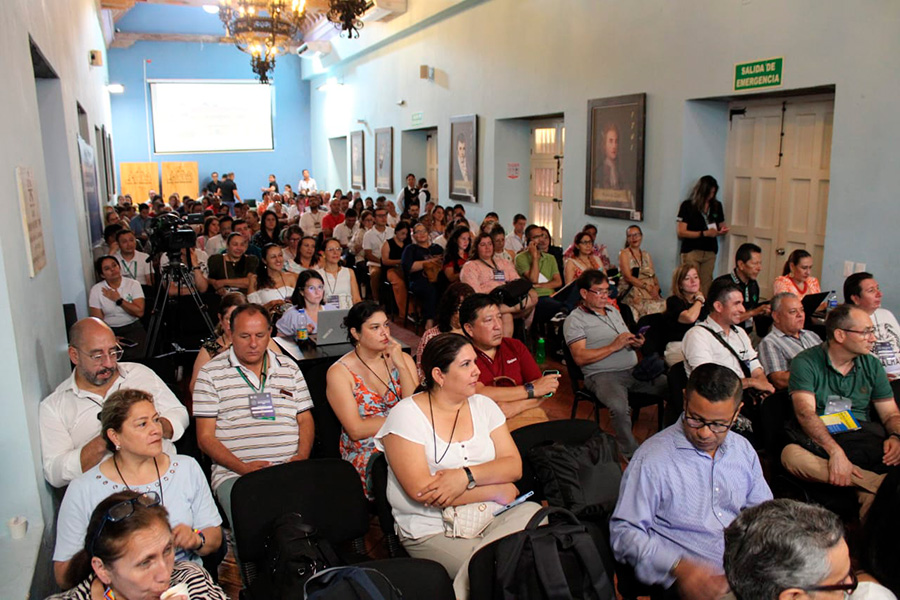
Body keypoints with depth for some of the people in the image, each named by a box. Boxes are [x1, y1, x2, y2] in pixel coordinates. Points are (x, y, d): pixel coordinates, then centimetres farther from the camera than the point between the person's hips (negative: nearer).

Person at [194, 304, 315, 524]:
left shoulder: (289, 368, 17)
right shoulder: (211, 373, 7)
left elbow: (305, 421, 18)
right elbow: (205, 437, 3)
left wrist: (301, 458, -3)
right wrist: (243, 467, -12)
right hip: (234, 474, -3)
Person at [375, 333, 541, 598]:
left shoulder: (483, 405, 9)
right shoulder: (406, 414, -6)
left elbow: (514, 465, 2)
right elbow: (420, 490, -16)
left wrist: (466, 475, -18)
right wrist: (497, 491, -12)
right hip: (433, 532, -6)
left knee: (534, 513, -25)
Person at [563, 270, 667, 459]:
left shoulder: (613, 310, 23)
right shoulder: (575, 320, -1)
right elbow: (580, 357, -12)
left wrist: (636, 342, 5)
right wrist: (614, 346, -15)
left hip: (634, 369, 7)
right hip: (602, 375, -7)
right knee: (619, 407, -36)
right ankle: (631, 453, -14)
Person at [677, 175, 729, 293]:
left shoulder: (717, 206, 10)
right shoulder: (687, 206, -4)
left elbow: (721, 226, 22)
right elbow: (681, 232, -9)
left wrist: (722, 230, -3)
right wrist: (704, 233, -16)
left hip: (710, 251, 4)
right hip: (691, 251, -4)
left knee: (706, 285, 2)